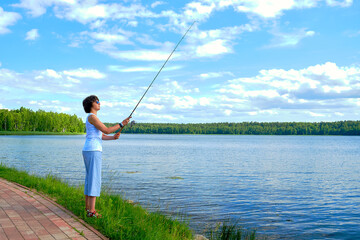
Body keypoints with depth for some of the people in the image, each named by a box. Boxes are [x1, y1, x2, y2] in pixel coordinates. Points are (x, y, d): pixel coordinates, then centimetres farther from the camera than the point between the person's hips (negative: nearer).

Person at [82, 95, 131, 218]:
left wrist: (113, 137, 4)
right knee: (95, 180, -9)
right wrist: (122, 124, -7)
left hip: (88, 152, 10)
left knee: (89, 179, 13)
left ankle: (88, 208, 19)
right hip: (93, 151, -10)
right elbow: (106, 131, -15)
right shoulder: (92, 116, -11)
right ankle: (91, 211, -8)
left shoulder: (92, 118, 21)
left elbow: (101, 136, 21)